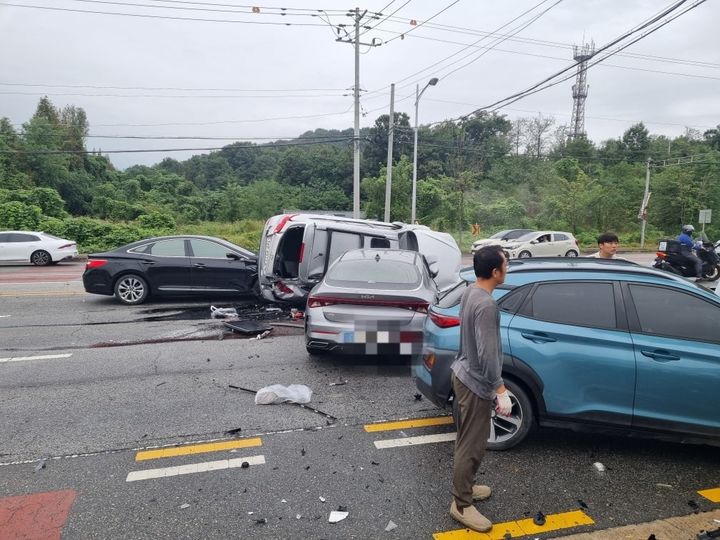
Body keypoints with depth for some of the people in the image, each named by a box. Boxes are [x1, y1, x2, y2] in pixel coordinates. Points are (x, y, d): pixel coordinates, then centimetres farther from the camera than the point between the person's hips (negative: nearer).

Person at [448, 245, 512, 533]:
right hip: (475, 383, -10)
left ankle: (463, 487, 38)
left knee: (468, 440, 22)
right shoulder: (486, 305, -27)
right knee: (472, 445, 4)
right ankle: (461, 505, 18)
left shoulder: (470, 292, 4)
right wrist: (501, 391, -20)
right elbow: (488, 355, -27)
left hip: (464, 374, 10)